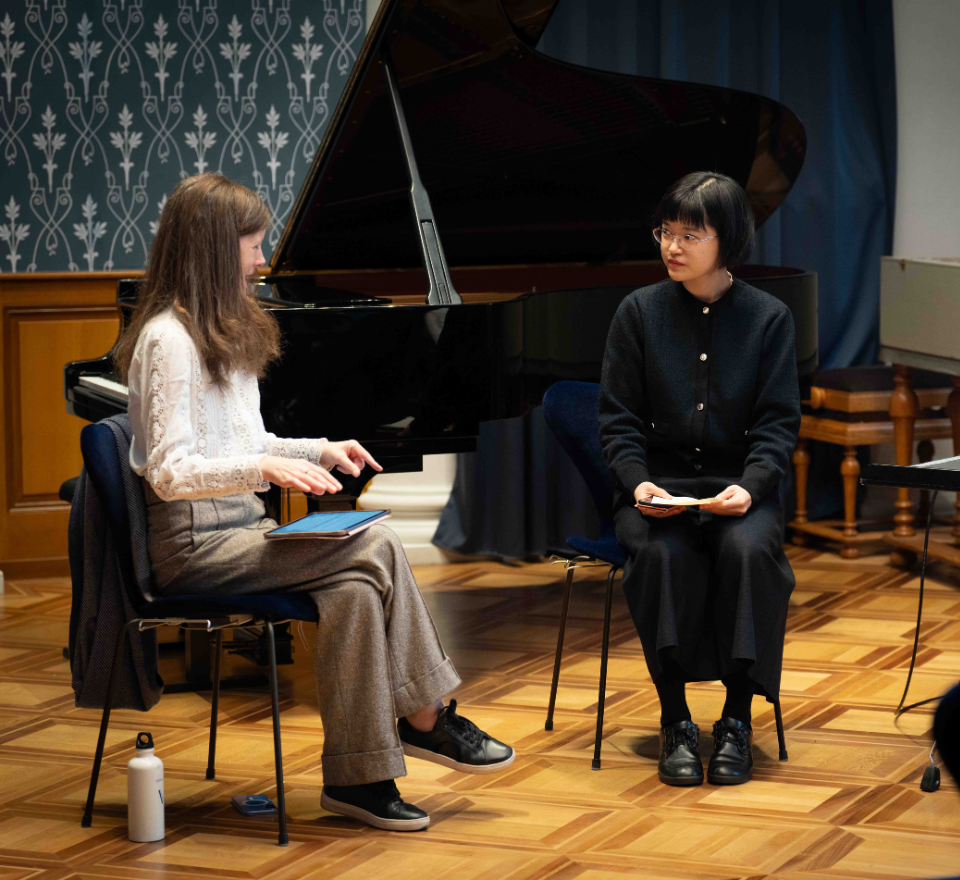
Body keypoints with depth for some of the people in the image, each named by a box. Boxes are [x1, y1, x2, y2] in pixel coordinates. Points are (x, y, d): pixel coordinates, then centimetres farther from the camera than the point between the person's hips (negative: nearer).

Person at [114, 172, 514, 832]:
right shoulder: (169, 339, -13)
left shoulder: (226, 333, 18)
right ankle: (428, 718, -11)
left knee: (355, 589, -19)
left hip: (242, 529, 9)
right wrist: (265, 467, -31)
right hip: (193, 543, -9)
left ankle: (357, 777, -19)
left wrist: (320, 452, 7)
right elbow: (169, 473, -19)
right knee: (374, 547, -22)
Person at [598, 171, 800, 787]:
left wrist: (749, 487, -18)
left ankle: (737, 719, -21)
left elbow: (779, 423, 1)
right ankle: (675, 720, -20)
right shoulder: (640, 312, 4)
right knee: (663, 554, -32)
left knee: (748, 550, -32)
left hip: (738, 486, 0)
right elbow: (619, 419, 4)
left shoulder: (769, 317, 3)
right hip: (659, 486, 0)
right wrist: (638, 482, -14)